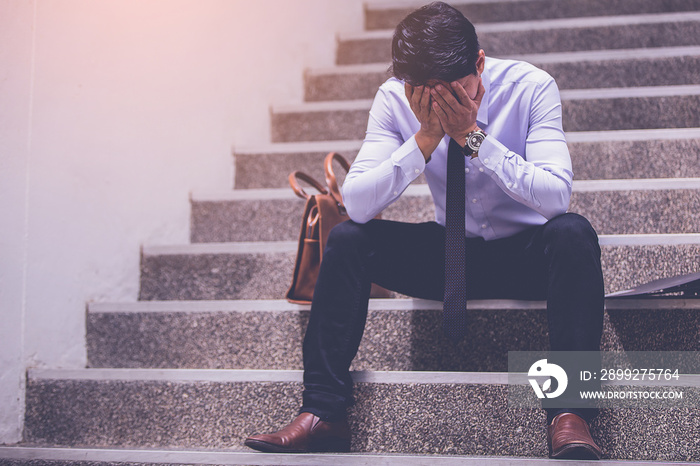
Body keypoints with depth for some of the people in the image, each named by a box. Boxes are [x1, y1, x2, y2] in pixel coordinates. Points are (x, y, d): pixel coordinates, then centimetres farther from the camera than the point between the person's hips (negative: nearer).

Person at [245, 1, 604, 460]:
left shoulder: (530, 86, -17)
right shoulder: (395, 99, -11)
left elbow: (556, 197, -28)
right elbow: (357, 203, -19)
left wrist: (474, 135, -34)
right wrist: (425, 139, -30)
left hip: (526, 256, -2)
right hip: (449, 253, 2)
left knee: (572, 232, -35)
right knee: (347, 239, -19)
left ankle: (569, 417, -37)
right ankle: (323, 414, -20)